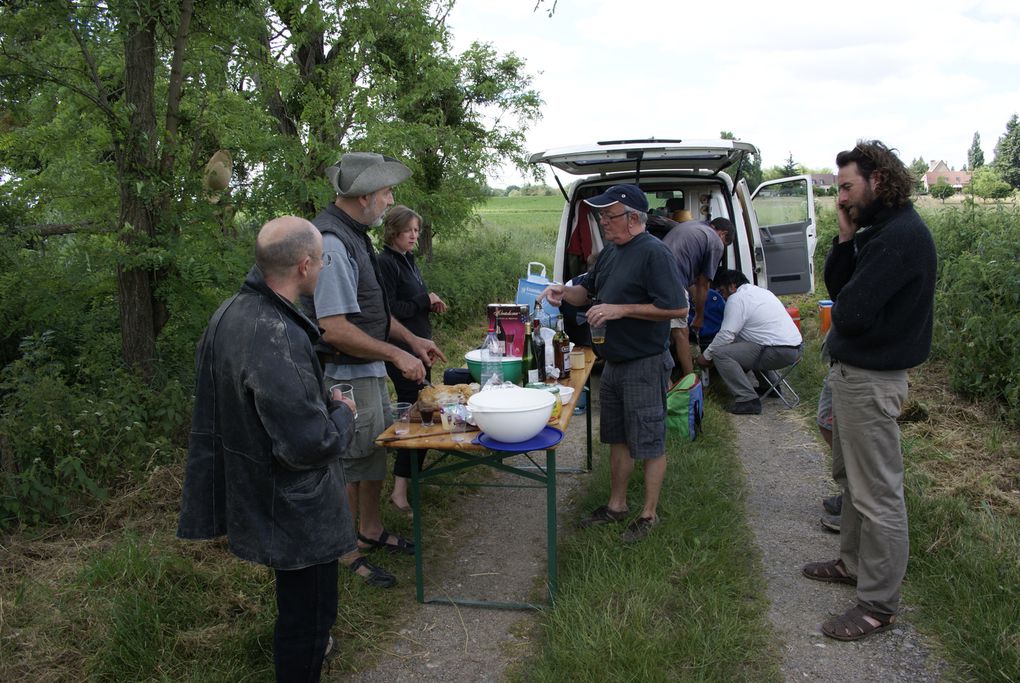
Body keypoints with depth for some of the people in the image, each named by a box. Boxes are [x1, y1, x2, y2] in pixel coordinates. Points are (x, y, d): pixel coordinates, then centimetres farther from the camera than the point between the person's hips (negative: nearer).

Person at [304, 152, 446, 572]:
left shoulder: (355, 234, 9)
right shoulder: (332, 242, -25)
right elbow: (334, 329, -28)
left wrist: (412, 339, 15)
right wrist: (396, 354, -20)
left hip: (369, 369, 10)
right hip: (345, 376, -10)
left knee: (375, 450, 21)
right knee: (350, 462, 4)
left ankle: (371, 530, 39)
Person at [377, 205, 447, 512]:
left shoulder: (408, 260, 15)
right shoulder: (385, 263, -14)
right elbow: (389, 309, -21)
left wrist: (431, 303, 5)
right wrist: (425, 300, -13)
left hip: (419, 346, 10)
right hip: (401, 350, -10)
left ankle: (411, 472, 28)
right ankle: (400, 489, -13)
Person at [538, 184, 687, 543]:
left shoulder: (654, 253, -18)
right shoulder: (610, 252, 9)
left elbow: (678, 308, -25)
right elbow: (589, 290, 21)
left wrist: (621, 309, -25)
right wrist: (565, 291, -1)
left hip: (645, 365, -9)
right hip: (613, 363, 9)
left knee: (649, 443, 4)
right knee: (617, 438, 18)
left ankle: (649, 514, 17)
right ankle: (616, 505, 32)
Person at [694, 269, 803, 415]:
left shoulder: (737, 298, -7)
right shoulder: (761, 290, 22)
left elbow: (726, 335, -12)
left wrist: (706, 356, 1)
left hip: (779, 352, -10)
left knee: (720, 353, -12)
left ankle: (748, 400, -16)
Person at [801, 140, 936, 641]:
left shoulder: (902, 235, -21)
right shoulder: (877, 229, 10)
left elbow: (849, 312, -26)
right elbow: (836, 287, 8)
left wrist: (844, 307, -3)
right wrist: (845, 238, -4)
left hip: (871, 379, -10)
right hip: (850, 370, 11)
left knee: (877, 495, 0)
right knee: (851, 478, 23)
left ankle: (879, 605, 12)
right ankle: (854, 563, 40)